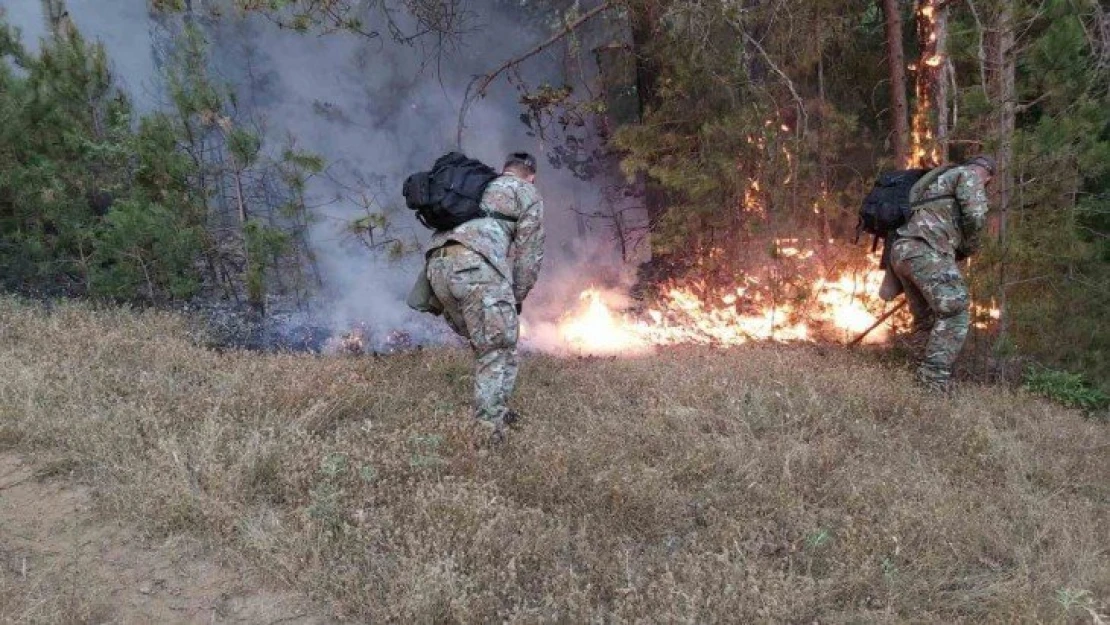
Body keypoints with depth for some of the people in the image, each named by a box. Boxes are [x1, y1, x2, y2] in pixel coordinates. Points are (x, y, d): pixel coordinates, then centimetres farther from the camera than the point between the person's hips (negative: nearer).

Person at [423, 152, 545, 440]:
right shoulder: (528, 194, 18)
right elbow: (529, 254, 10)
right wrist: (517, 297, 20)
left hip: (438, 264, 7)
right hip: (476, 265, -7)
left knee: (483, 343, 21)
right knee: (498, 350, -1)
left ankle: (495, 411, 24)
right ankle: (487, 426, -10)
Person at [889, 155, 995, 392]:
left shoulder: (941, 180, 36)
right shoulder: (968, 174, 10)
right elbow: (975, 216, -5)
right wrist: (970, 247, 11)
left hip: (901, 252, 9)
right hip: (926, 250, -9)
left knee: (926, 319, 14)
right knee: (955, 312, -12)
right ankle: (934, 381, -20)